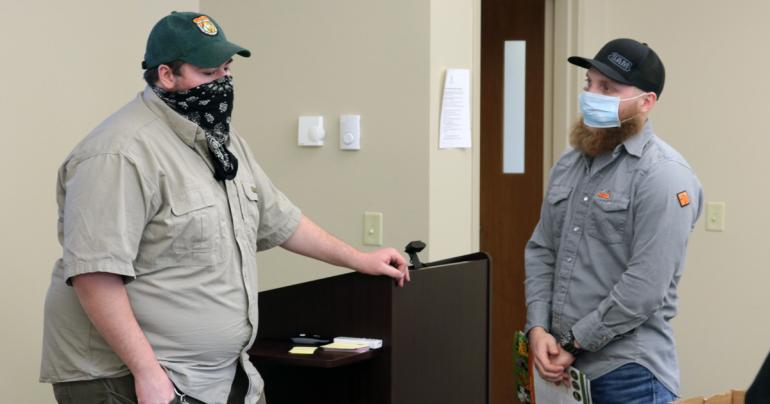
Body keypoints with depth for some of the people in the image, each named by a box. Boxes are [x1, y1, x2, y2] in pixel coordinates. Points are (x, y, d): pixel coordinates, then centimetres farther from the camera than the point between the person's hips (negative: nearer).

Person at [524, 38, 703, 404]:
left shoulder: (662, 175, -12)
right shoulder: (569, 165, 12)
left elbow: (645, 286, -18)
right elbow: (541, 250, 11)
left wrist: (574, 343, -14)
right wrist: (538, 329, -4)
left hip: (628, 374, -7)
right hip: (563, 365, 7)